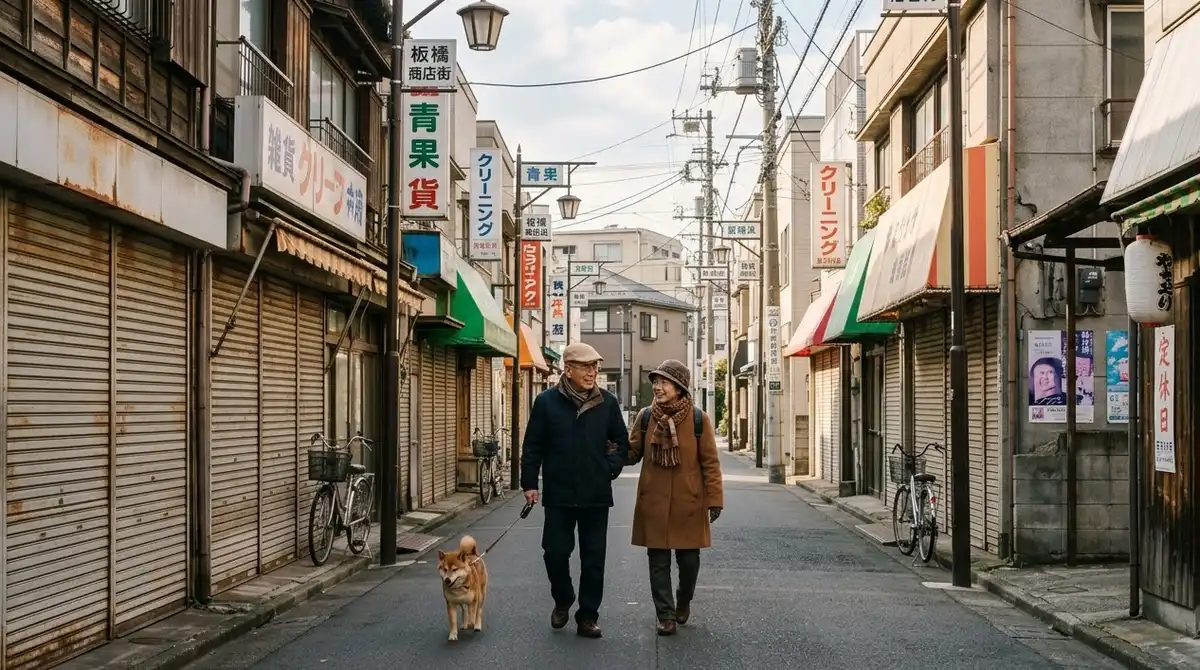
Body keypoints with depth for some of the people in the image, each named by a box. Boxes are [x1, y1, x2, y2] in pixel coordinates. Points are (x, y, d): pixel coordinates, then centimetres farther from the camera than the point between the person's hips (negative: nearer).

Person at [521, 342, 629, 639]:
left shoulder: (607, 403, 3)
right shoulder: (547, 401, -2)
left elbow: (622, 442, 13)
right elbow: (533, 445, 1)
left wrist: (611, 469, 0)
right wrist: (530, 483, -3)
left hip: (596, 495, 1)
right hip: (559, 494, -1)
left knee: (594, 558, 5)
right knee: (555, 552, 3)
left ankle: (588, 616, 16)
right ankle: (562, 600, 29)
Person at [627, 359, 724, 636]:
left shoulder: (699, 419, -5)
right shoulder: (645, 417, 1)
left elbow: (710, 462, -2)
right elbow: (632, 452, 7)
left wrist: (715, 499, -6)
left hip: (688, 502, -1)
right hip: (653, 502, 2)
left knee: (688, 559, 7)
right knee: (658, 561, 3)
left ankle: (684, 602, 34)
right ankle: (666, 615, 13)